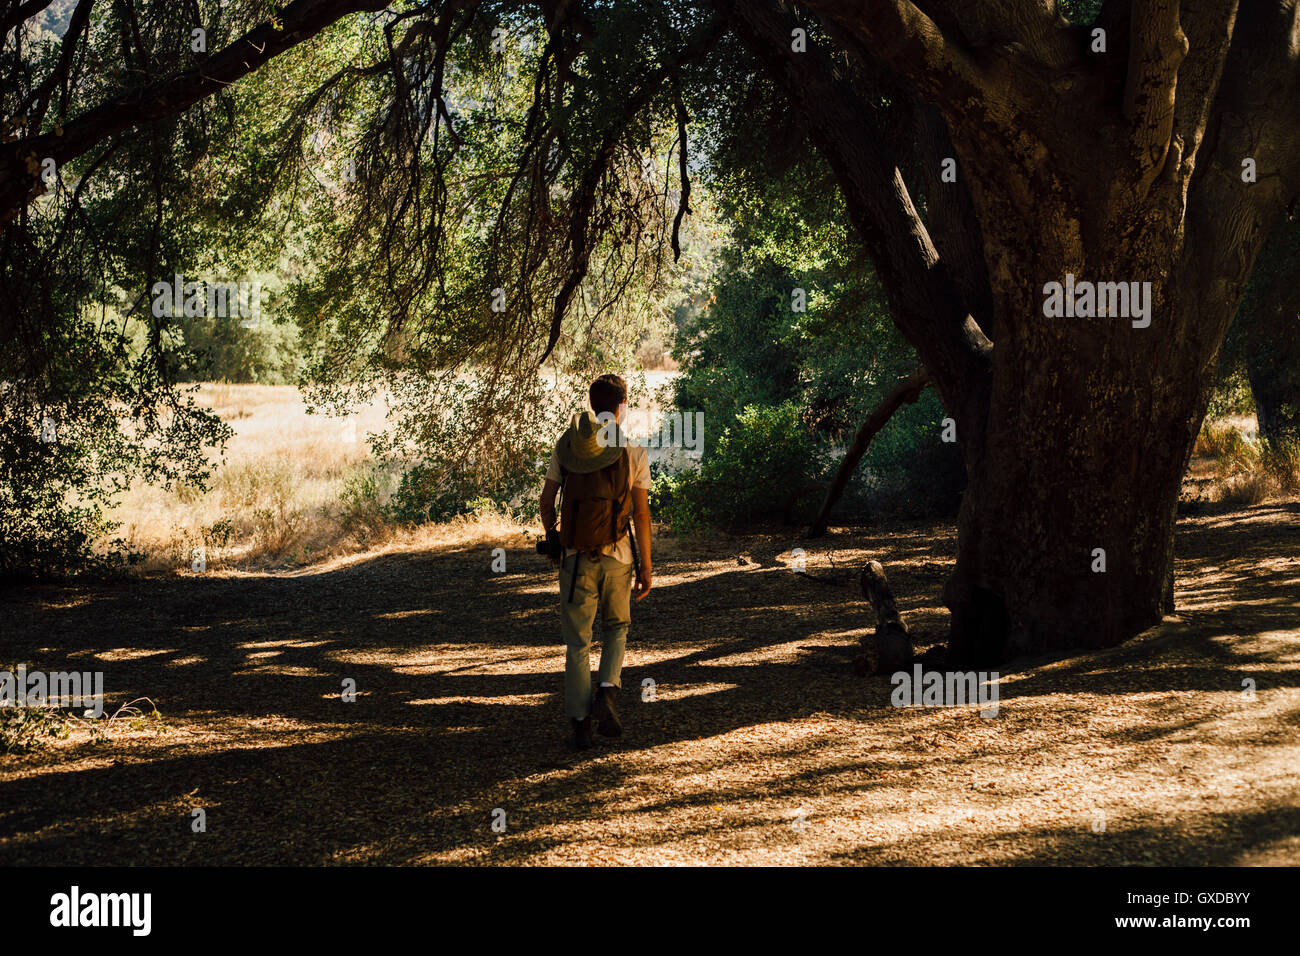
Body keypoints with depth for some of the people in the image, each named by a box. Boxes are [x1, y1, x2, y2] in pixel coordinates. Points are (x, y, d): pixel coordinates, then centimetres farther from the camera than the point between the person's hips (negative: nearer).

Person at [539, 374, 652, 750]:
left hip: (575, 558, 1)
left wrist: (551, 537, 22)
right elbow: (641, 515, -6)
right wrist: (646, 565, 0)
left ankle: (580, 724, 7)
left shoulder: (566, 446, 0)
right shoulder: (633, 454, -6)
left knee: (577, 642, 9)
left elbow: (547, 499, 5)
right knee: (616, 628, 22)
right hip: (616, 556, -1)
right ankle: (607, 691, -2)